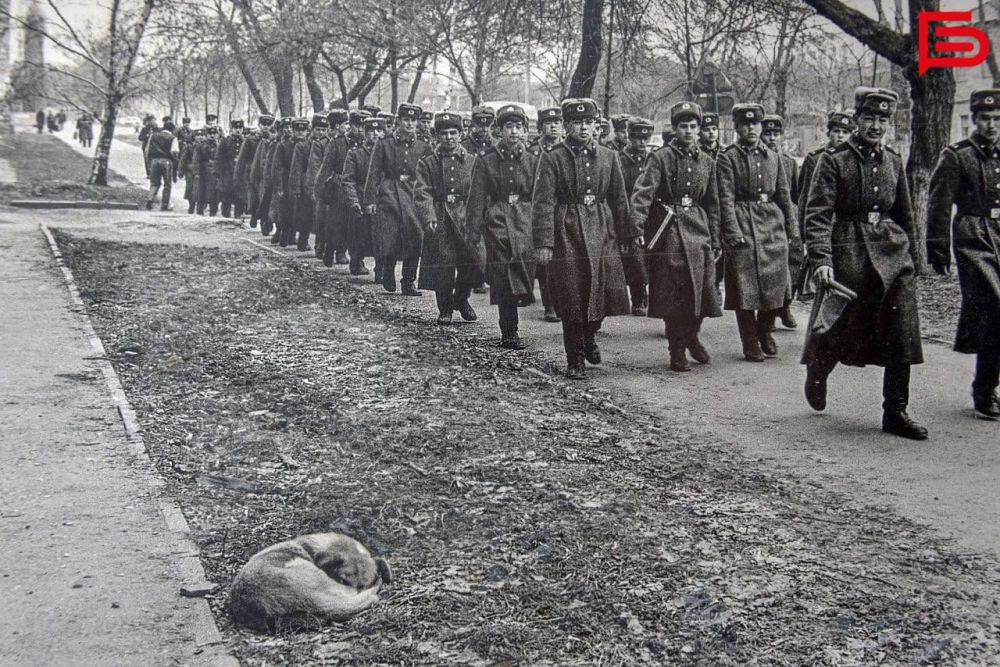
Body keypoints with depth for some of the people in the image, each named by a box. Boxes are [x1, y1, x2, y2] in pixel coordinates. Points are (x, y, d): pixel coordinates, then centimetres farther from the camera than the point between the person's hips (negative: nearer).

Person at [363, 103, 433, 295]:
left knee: (414, 240, -5)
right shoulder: (384, 144, 3)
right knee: (390, 241, -8)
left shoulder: (422, 147, 11)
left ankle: (409, 283, 6)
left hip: (414, 195, 3)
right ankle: (388, 273, 18)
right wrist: (371, 200, -5)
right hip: (389, 194, -3)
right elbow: (374, 173, 2)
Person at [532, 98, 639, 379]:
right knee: (572, 300, -1)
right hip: (567, 234, -3)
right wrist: (543, 242, -14)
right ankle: (575, 359, 11)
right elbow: (543, 203, -7)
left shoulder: (609, 157, 9)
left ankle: (589, 336, 32)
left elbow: (620, 200, 12)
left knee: (604, 291, 3)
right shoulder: (552, 158, -2)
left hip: (603, 233, 4)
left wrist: (627, 237, 9)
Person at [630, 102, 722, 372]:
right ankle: (677, 352, 10)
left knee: (703, 289, 4)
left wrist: (715, 242, 13)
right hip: (668, 231, -4)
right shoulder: (660, 157, -4)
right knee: (672, 295, -1)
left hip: (698, 229, 4)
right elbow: (643, 192, -16)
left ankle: (691, 337, 29)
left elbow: (712, 204, 15)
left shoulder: (707, 161, 11)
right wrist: (638, 226, -30)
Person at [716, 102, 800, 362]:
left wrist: (793, 232, 9)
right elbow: (726, 198, -9)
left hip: (773, 224, 5)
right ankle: (751, 344, 10)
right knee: (745, 289, -2)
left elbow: (784, 196, 14)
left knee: (775, 285, 5)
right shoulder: (727, 157, -2)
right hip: (743, 225, -4)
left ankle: (765, 331, 27)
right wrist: (733, 233, -18)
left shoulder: (773, 157, 13)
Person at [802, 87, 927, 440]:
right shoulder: (833, 160, -4)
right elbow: (817, 214, -12)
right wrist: (820, 260, -22)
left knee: (902, 335, -3)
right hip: (848, 255, -4)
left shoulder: (893, 162, 12)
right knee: (836, 330, 5)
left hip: (893, 254, 4)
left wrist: (911, 258, 18)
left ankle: (896, 413, 5)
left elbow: (906, 215, 19)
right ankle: (816, 375, 37)